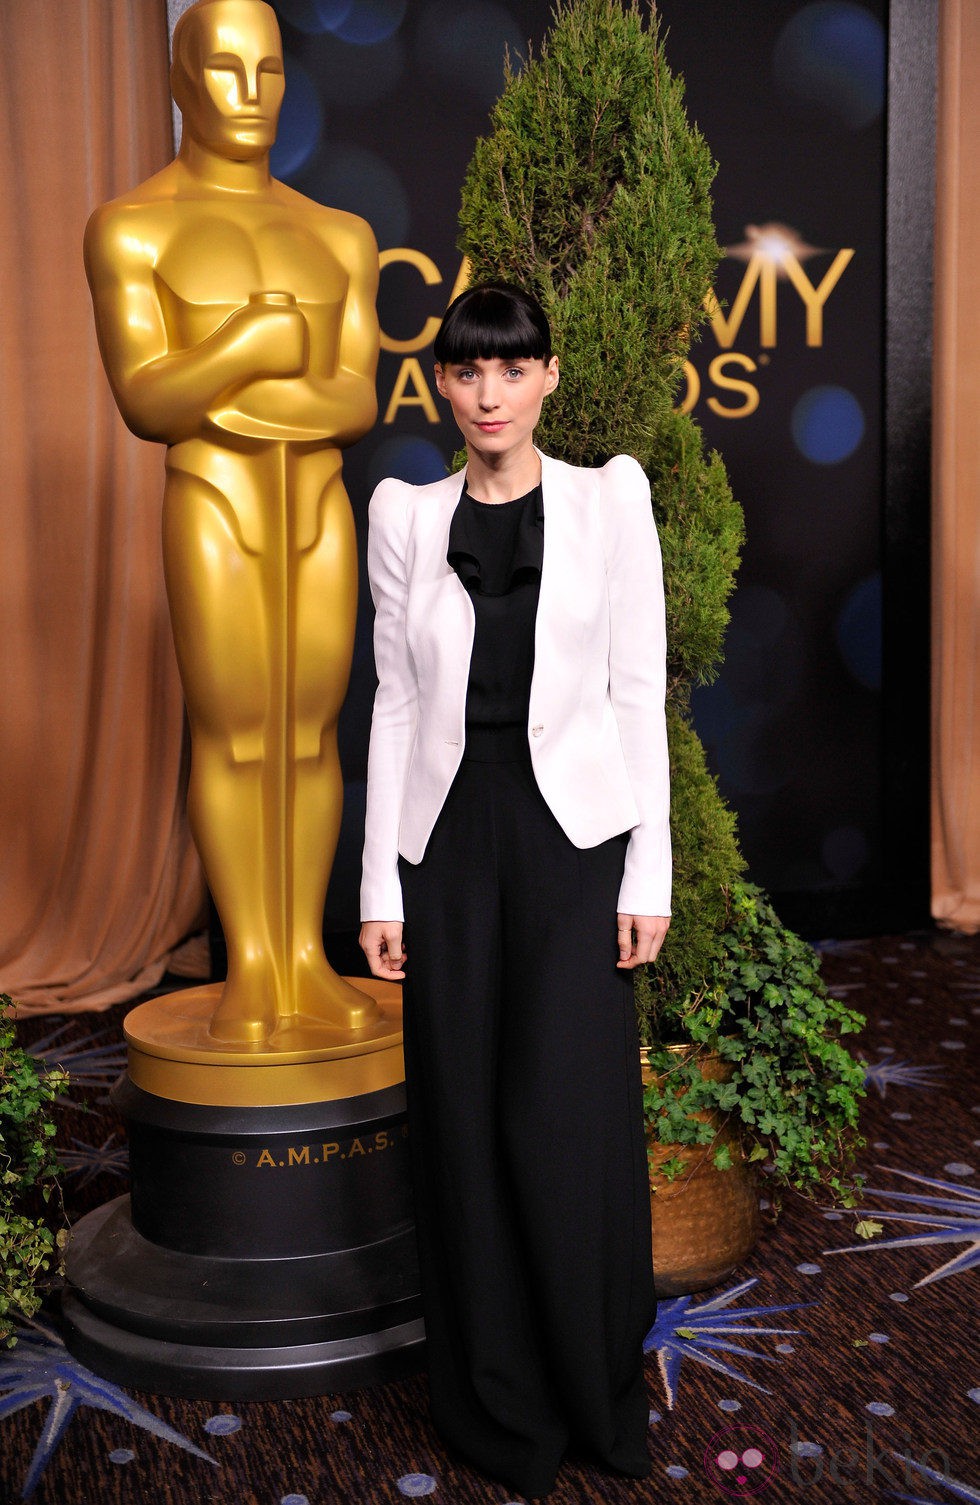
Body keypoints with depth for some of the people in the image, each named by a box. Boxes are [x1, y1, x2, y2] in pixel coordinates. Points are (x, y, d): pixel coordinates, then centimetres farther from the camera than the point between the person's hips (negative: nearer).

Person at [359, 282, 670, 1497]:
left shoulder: (609, 497, 1)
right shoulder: (406, 515, 6)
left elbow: (637, 689, 0)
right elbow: (397, 702, 6)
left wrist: (649, 872, -4)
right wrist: (381, 884, 2)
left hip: (573, 828, -2)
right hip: (451, 834, 2)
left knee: (568, 1115, -4)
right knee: (466, 1118, 5)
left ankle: (600, 1391, 20)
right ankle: (502, 1405, 23)